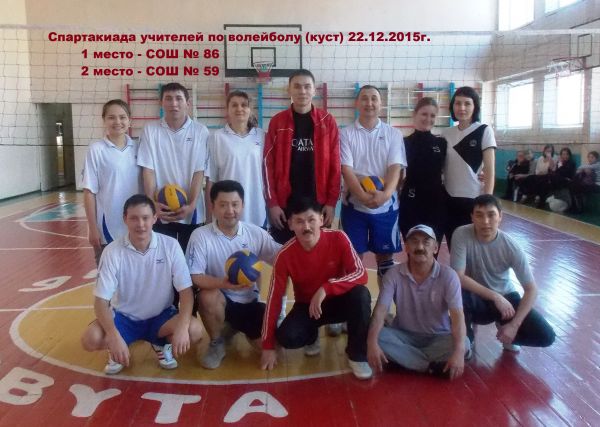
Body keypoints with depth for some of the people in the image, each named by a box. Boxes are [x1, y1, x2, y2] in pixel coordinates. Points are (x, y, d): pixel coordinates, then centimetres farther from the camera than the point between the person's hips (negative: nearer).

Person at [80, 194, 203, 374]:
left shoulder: (170, 246, -15)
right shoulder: (112, 251, -16)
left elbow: (186, 290, -14)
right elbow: (101, 300, -17)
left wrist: (182, 326, -32)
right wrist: (115, 337, -33)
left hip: (161, 317, 1)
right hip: (124, 317, 0)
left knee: (194, 330, -28)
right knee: (90, 339, -29)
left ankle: (162, 344, 7)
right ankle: (117, 350, 9)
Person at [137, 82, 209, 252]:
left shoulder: (200, 132, -3)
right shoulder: (150, 130, 0)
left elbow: (199, 172, -5)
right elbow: (148, 170, -3)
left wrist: (191, 205, -14)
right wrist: (152, 203, -13)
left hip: (191, 212, 0)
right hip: (160, 212, 1)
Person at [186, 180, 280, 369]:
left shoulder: (256, 234, -8)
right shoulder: (200, 235, -16)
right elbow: (194, 277, -20)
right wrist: (223, 284, -39)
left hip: (249, 300, 2)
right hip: (218, 298, -2)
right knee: (208, 296, -36)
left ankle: (237, 327, 22)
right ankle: (217, 343, -5)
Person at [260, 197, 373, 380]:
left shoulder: (338, 238, -21)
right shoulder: (285, 255, -20)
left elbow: (361, 274, -25)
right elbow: (274, 298, -16)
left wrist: (326, 289, -39)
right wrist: (268, 346, -17)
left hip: (337, 300, 0)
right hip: (306, 305, 1)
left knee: (360, 295, -33)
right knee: (286, 337, -28)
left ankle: (358, 356, -11)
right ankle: (312, 336, 11)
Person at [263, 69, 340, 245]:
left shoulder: (327, 121, 3)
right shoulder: (277, 122, 3)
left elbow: (335, 164, 1)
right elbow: (268, 164, 1)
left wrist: (332, 202, -4)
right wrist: (272, 202, -5)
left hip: (319, 203, 0)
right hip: (285, 203, 0)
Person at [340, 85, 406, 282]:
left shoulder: (393, 134, 4)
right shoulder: (346, 134, 1)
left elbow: (395, 167, -5)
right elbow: (346, 169, -8)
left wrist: (385, 194, -23)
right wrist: (363, 196, -21)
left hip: (386, 205, 1)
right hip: (354, 204, -1)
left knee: (385, 254, 8)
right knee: (354, 255, 5)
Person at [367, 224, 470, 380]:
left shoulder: (448, 275, -14)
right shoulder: (394, 274, -11)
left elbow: (457, 315, -22)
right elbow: (380, 310, -19)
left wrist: (458, 352, -38)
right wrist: (372, 343, -36)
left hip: (438, 337, 0)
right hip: (404, 335, 1)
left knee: (464, 345, -30)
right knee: (380, 337, -29)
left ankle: (402, 359, -21)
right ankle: (432, 366, -24)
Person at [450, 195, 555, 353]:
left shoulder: (511, 248, -19)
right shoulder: (462, 235, -23)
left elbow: (531, 289, -14)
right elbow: (458, 277, -25)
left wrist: (514, 325, -23)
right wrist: (495, 296, -27)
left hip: (505, 297, 2)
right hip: (475, 298, -1)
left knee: (546, 336, -16)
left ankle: (505, 328, 17)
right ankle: (465, 339, -7)